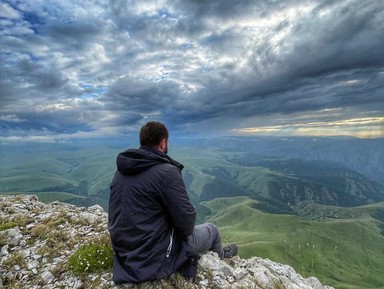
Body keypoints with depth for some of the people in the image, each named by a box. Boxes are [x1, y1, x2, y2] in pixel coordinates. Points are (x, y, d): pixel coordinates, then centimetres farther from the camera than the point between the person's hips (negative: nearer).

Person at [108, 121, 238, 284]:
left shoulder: (121, 170, 0)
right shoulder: (166, 171, -25)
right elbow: (186, 220, -22)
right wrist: (185, 230, 2)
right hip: (156, 259, -6)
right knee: (211, 229, 16)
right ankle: (219, 255, 49)